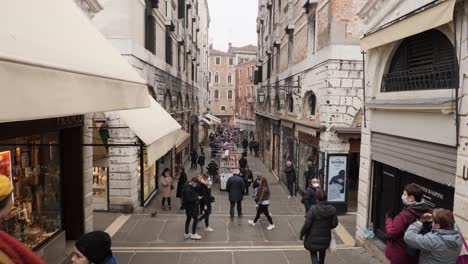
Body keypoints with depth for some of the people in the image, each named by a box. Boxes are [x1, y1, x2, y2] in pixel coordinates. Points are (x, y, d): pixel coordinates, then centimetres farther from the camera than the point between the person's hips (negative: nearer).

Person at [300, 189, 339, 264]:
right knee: (322, 252, 28)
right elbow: (335, 223, -2)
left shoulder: (313, 209, -22)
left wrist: (302, 233, -5)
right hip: (326, 238, 4)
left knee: (313, 253, 14)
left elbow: (307, 224, -19)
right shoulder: (332, 209, -9)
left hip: (314, 238, -4)